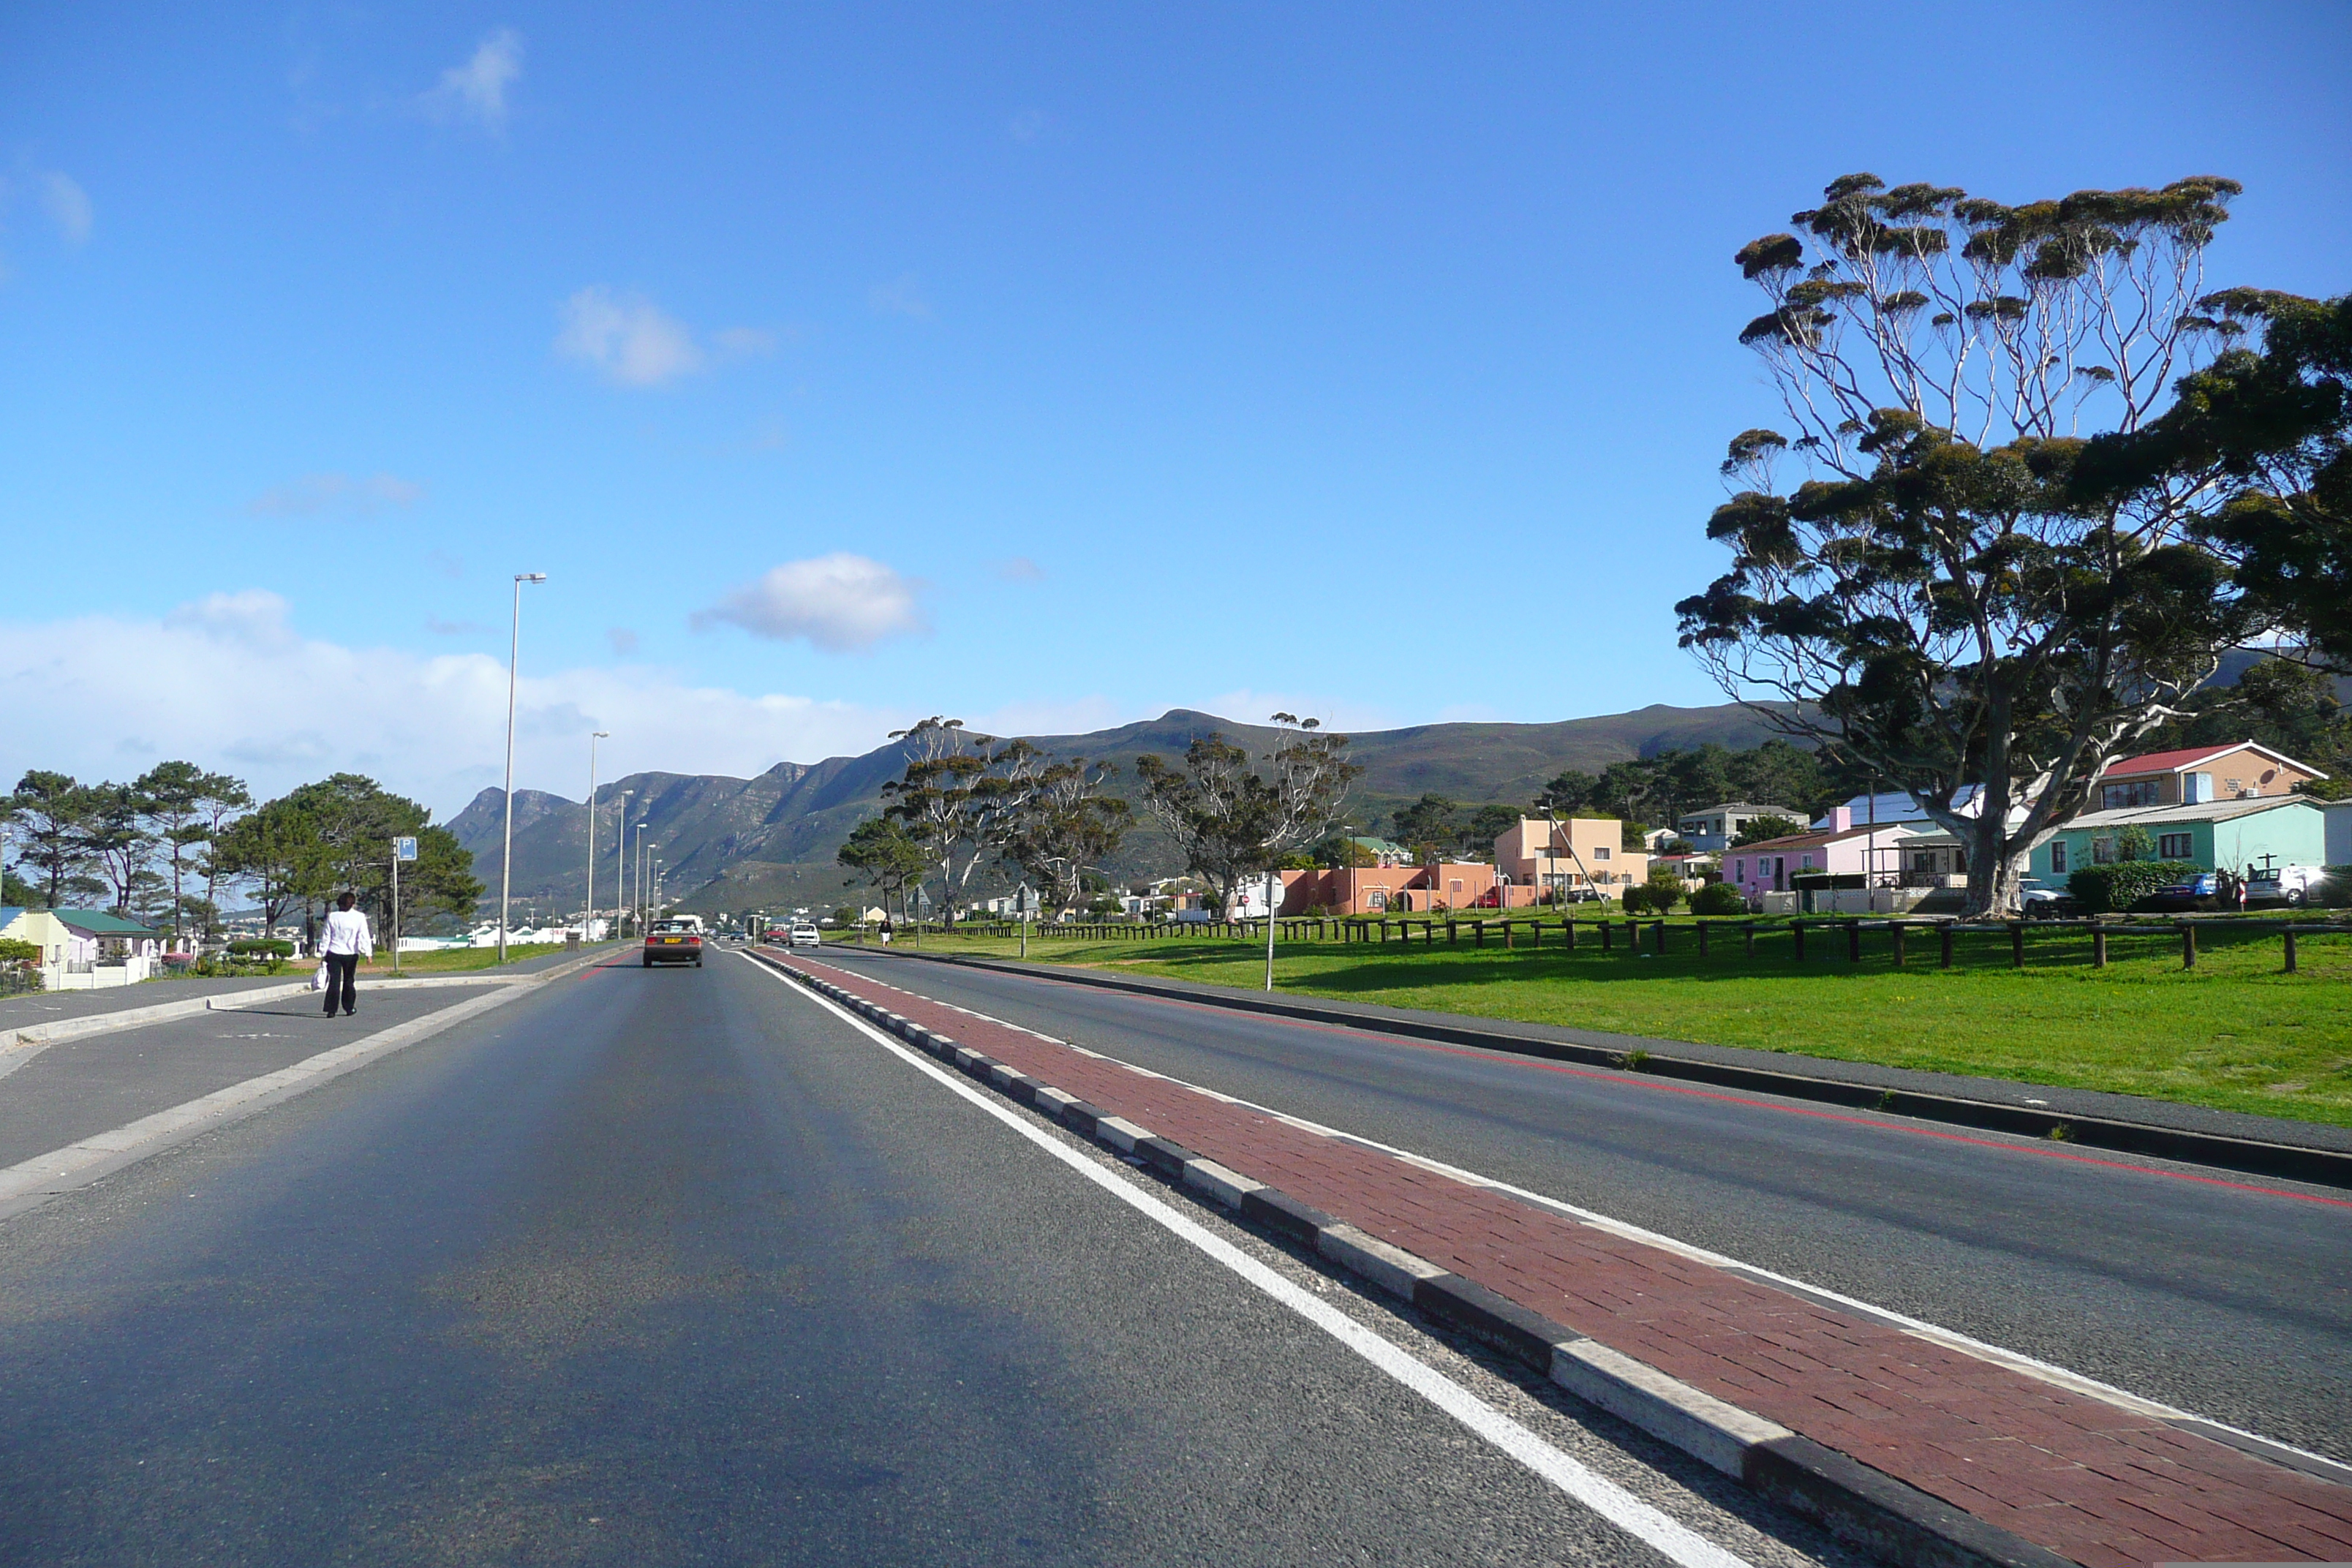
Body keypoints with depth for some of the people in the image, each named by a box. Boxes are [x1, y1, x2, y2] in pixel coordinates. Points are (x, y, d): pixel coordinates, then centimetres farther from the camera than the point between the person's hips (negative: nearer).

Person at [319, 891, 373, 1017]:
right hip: (351, 954, 0)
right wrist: (368, 952, -4)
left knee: (334, 981, 0)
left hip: (334, 953, 0)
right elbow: (364, 936, -6)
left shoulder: (332, 917, -1)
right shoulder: (359, 917, -5)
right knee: (349, 981, 14)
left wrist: (323, 952, 10)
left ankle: (331, 1010, -7)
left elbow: (326, 937, 3)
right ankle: (349, 1008, 19)